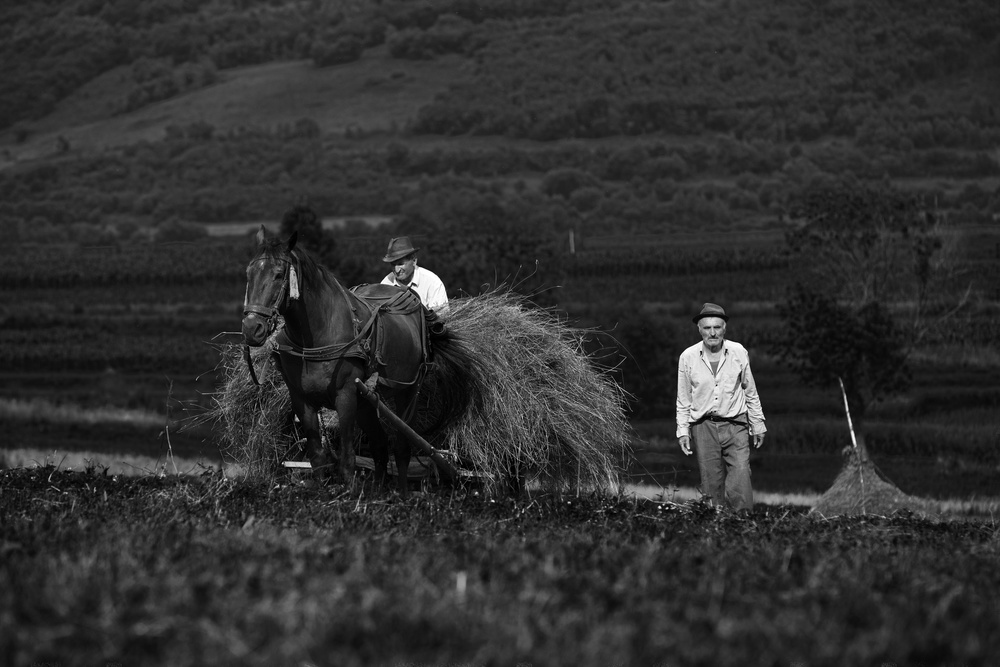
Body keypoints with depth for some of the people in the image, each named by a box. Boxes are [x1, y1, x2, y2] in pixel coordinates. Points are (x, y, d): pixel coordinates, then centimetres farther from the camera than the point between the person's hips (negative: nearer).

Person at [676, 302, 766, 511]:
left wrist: (758, 425, 13)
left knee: (740, 487, -10)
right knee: (711, 486, 2)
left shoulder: (739, 353, 1)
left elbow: (751, 392, 11)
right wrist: (683, 431, 5)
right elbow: (683, 400, 9)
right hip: (703, 427, 1)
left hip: (735, 426, -1)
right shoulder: (688, 357, 1)